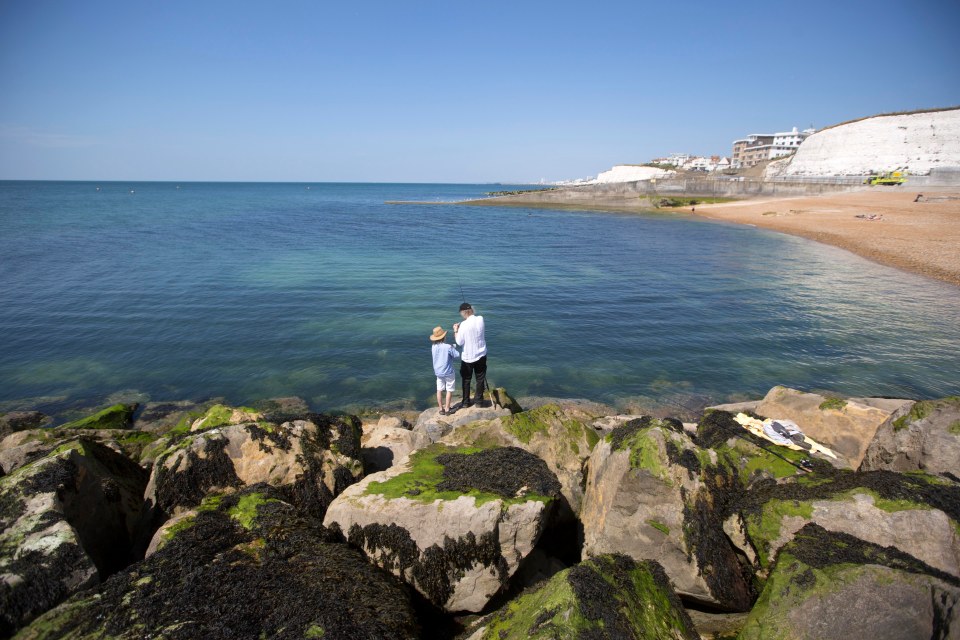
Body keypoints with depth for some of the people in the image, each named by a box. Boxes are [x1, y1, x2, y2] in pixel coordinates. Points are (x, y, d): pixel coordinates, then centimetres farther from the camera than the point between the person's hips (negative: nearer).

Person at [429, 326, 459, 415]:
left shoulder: (433, 347, -6)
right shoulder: (448, 347, -21)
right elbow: (457, 355, -14)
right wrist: (454, 348, 3)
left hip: (438, 372, 5)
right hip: (448, 372, -4)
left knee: (439, 390, 13)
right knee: (449, 390, 9)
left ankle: (441, 409, 20)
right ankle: (447, 409, 14)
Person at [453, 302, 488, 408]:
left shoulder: (464, 325, -21)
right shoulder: (480, 319, -9)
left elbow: (459, 342, -14)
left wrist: (456, 331, -1)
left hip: (468, 357, -3)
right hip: (481, 355, 3)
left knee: (466, 379, 15)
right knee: (480, 378, 16)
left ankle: (466, 402, 22)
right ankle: (479, 400, 25)